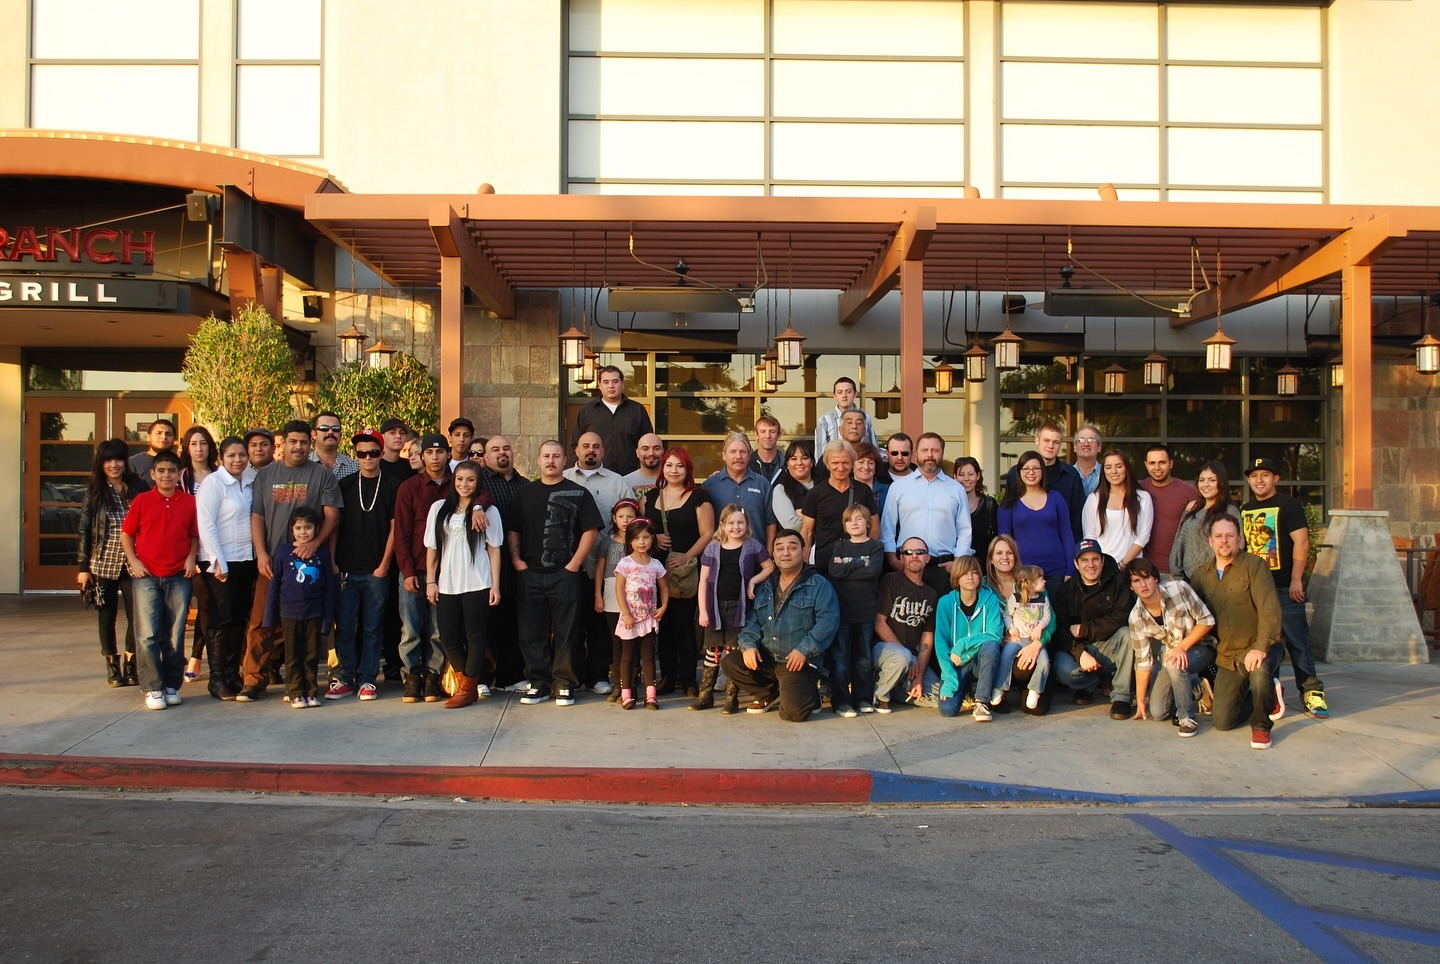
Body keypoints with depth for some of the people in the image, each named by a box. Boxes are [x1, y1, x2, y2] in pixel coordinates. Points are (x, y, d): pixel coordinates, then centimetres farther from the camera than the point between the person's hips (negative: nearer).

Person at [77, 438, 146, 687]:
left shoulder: (138, 487, 3)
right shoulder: (94, 492, 3)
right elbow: (84, 530, 3)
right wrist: (83, 566, -1)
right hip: (104, 562, 0)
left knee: (136, 614, -5)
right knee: (107, 616, 8)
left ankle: (130, 664, 12)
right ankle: (112, 667, 21)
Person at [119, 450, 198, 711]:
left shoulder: (190, 502, 5)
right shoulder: (141, 501, 3)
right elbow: (126, 534, 9)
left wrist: (191, 557, -3)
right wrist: (133, 561, -3)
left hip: (178, 578, 1)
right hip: (147, 577, -1)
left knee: (175, 636, 5)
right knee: (147, 635, -5)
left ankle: (172, 686, 15)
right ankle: (153, 688, 3)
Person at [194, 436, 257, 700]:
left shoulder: (251, 482, 10)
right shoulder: (212, 483, -7)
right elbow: (206, 525, -11)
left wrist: (259, 554, 7)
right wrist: (217, 562, -15)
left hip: (247, 559, 6)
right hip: (221, 562, -6)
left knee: (240, 618, 9)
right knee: (222, 619, -2)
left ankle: (233, 673, 19)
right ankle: (217, 678, 6)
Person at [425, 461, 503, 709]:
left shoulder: (488, 510, 3)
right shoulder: (439, 508, 10)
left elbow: (494, 549, 1)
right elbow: (432, 548, 11)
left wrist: (495, 584, -4)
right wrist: (430, 581, 6)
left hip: (477, 584, -3)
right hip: (446, 584, 3)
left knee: (475, 636, 1)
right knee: (448, 637, 4)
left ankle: (468, 688, 11)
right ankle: (464, 679, 22)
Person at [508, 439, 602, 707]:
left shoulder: (578, 493, 3)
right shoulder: (526, 493, 13)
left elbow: (591, 530, -2)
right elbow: (513, 530, 16)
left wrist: (575, 563, -8)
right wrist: (516, 560, 3)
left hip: (565, 574, -3)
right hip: (530, 574, 3)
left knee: (565, 632, 1)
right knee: (532, 632, 6)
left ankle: (564, 683, 9)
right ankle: (538, 682, 16)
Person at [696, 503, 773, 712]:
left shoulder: (753, 546, 4)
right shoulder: (713, 547, 4)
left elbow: (770, 567, 14)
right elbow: (703, 580, 4)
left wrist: (753, 580, -3)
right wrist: (703, 610, -1)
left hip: (739, 607, -1)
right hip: (716, 607, 1)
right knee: (713, 651, 4)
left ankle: (732, 698, 11)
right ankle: (705, 695, 14)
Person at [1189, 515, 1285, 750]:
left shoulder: (1254, 565, -8)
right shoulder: (1201, 576, 8)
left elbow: (1269, 608, -18)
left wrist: (1261, 647, -29)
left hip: (1256, 648, -5)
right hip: (1226, 657, 5)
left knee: (1258, 670, -40)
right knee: (1222, 721, -2)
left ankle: (1262, 725, -10)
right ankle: (1266, 696, 27)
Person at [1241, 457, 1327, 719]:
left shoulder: (1288, 505, -2)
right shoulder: (1245, 510, 16)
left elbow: (1301, 542, -9)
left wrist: (1296, 580, -15)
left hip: (1284, 586, -6)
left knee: (1296, 638, -7)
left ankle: (1310, 690, -1)